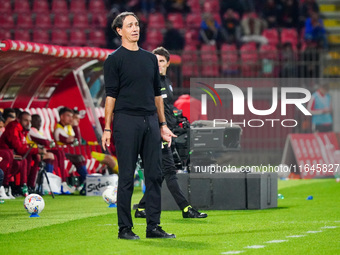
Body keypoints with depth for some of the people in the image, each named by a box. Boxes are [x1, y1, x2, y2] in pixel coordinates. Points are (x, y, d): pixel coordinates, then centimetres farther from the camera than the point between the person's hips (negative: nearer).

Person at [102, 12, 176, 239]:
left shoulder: (150, 58, 15)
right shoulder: (114, 60, -1)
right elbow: (111, 95, -5)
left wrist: (163, 124, 13)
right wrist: (107, 129, -9)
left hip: (150, 121, 5)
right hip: (126, 121, -5)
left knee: (155, 175, 4)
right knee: (127, 177, -2)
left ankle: (153, 226, 9)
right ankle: (125, 228, 4)